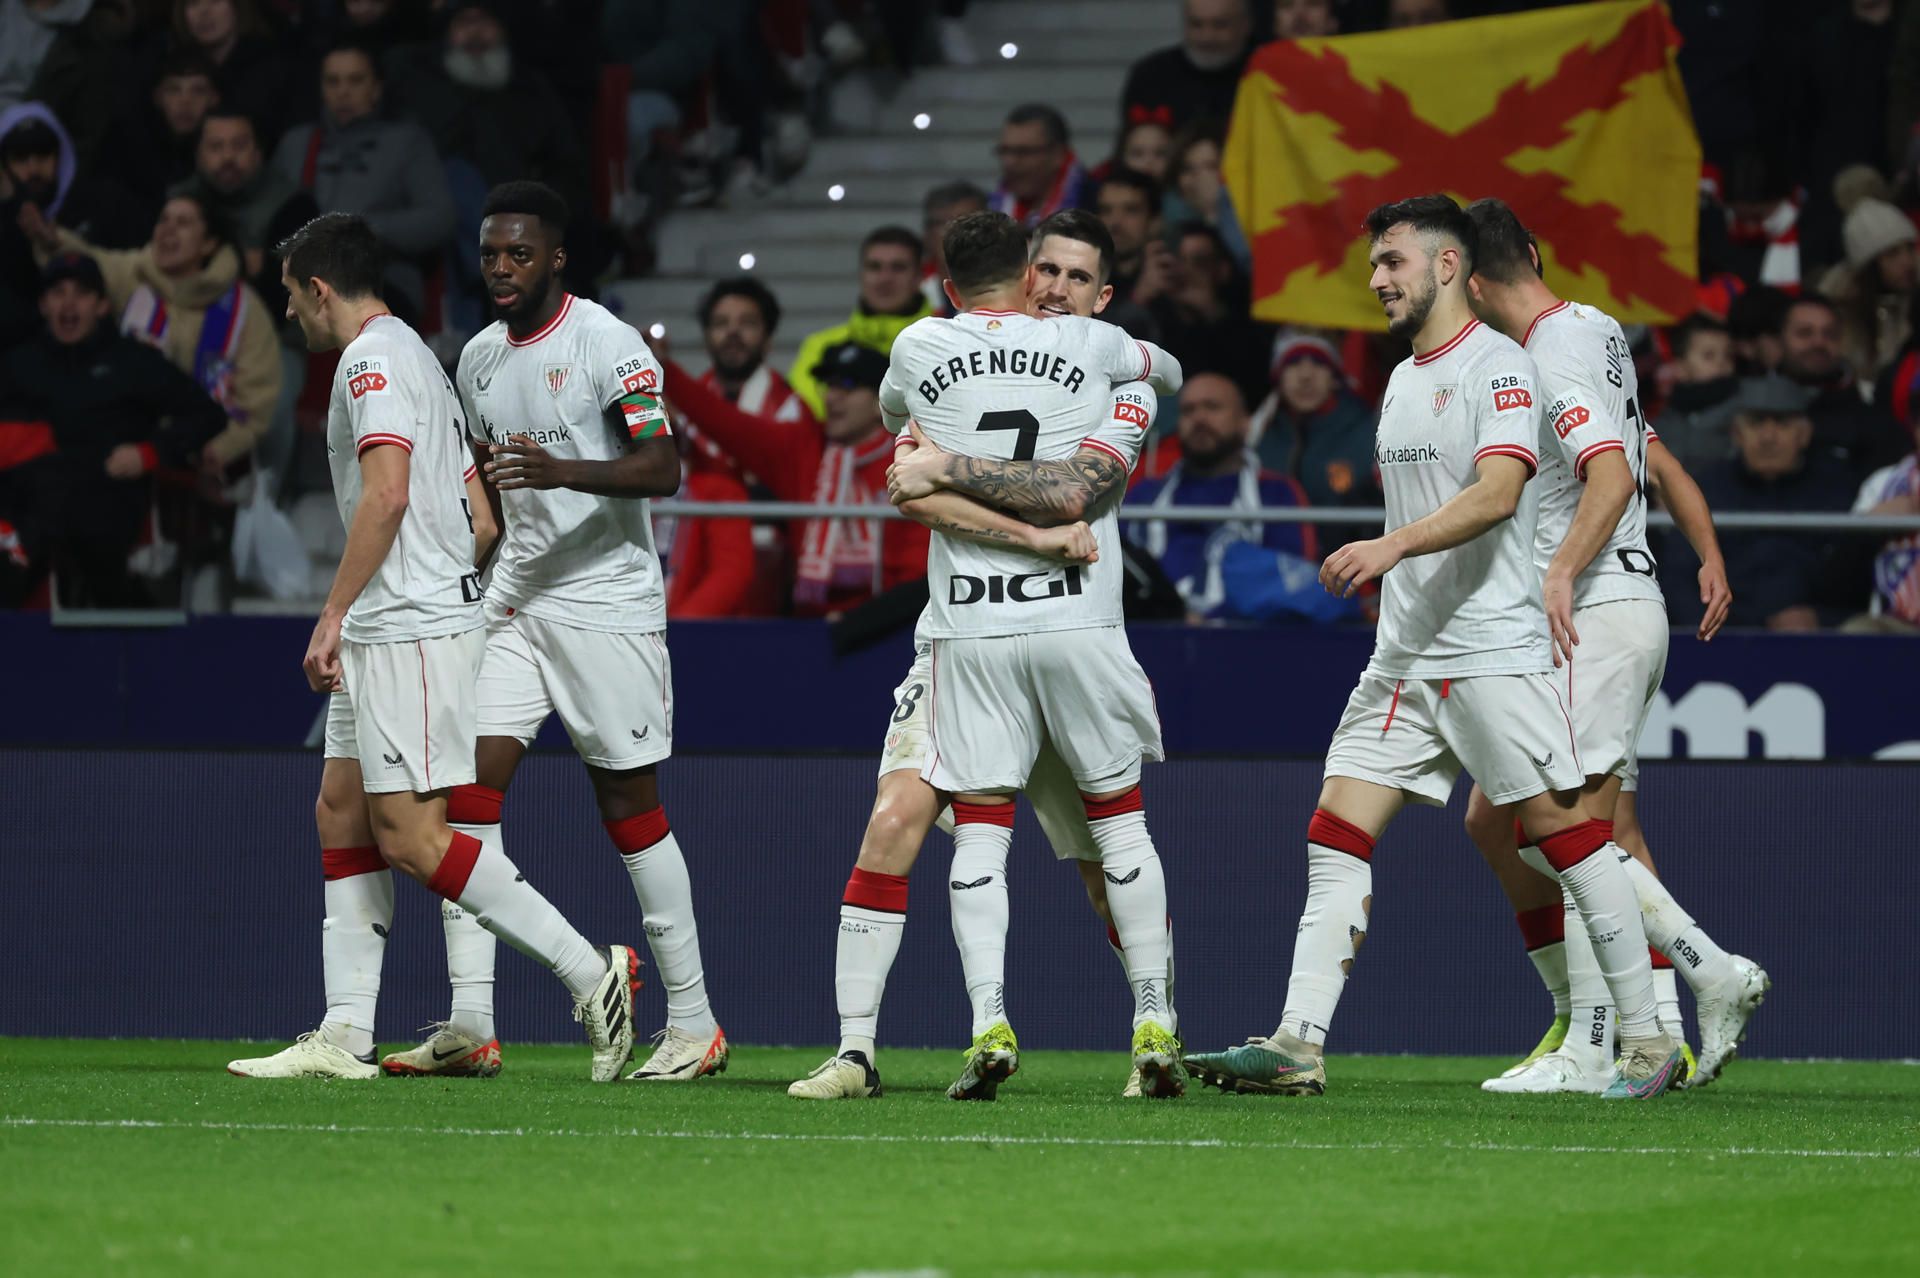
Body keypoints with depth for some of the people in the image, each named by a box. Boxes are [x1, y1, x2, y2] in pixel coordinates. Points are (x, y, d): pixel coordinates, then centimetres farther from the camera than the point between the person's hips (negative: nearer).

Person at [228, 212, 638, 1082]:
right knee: (341, 813, 8)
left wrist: (334, 613, -20)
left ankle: (589, 972, -12)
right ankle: (344, 1037, 6)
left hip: (411, 632, -11)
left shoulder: (372, 357, -9)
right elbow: (481, 520, 23)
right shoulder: (415, 358, 22)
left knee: (409, 835, -13)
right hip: (388, 635, 11)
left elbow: (387, 494, -22)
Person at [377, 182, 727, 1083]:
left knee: (630, 803, -3)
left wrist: (562, 471, -32)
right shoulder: (479, 358, 12)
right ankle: (470, 1026, -6)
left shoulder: (605, 343, -10)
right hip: (514, 599, 7)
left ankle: (694, 1024, 7)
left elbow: (662, 469, -19)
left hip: (606, 596, -7)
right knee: (466, 788, -5)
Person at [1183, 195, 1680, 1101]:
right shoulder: (1402, 380, 18)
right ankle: (1298, 1045, -6)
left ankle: (1646, 1039, 4)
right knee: (1335, 837, -2)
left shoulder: (1497, 367, -9)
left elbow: (1497, 492, -23)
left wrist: (1392, 546, -34)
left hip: (1494, 650, -8)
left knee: (1566, 835, -4)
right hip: (1404, 655, 8)